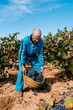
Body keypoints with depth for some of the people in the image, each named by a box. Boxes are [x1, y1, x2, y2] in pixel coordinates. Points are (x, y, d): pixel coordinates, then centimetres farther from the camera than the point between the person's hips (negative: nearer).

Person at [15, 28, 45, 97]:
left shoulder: (41, 41, -24)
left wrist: (42, 65, -11)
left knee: (38, 70, 3)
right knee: (21, 71, -12)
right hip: (23, 56, -3)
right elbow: (22, 53, -27)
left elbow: (40, 54, -13)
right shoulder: (25, 40, -35)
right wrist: (23, 66, -26)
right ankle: (19, 89, 3)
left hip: (33, 57, 3)